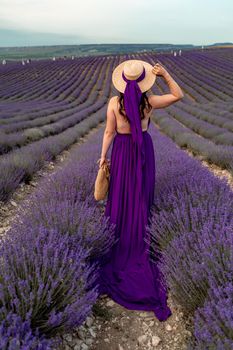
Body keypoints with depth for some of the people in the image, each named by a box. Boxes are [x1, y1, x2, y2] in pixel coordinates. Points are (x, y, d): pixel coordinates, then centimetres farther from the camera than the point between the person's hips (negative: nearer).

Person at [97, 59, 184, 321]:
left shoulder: (114, 102, -12)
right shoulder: (149, 102, -11)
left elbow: (109, 132, -9)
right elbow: (178, 95, 0)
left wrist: (103, 155, 0)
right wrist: (165, 74, -5)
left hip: (122, 150, 0)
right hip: (144, 150, 0)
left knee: (120, 195, 14)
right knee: (141, 195, 13)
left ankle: (117, 239, 26)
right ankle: (138, 242, 23)